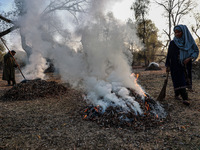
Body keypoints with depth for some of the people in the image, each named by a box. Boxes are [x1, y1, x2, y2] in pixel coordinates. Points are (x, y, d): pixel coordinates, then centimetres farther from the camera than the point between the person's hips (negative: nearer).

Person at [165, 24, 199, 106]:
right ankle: (185, 98, -8)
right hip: (176, 66, -2)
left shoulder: (189, 41, 2)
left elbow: (196, 51, 6)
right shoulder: (173, 43, 0)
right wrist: (168, 66, -2)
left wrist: (189, 58, -11)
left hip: (186, 65, 2)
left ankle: (177, 95, 26)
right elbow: (169, 55, 1)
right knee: (180, 80, -9)